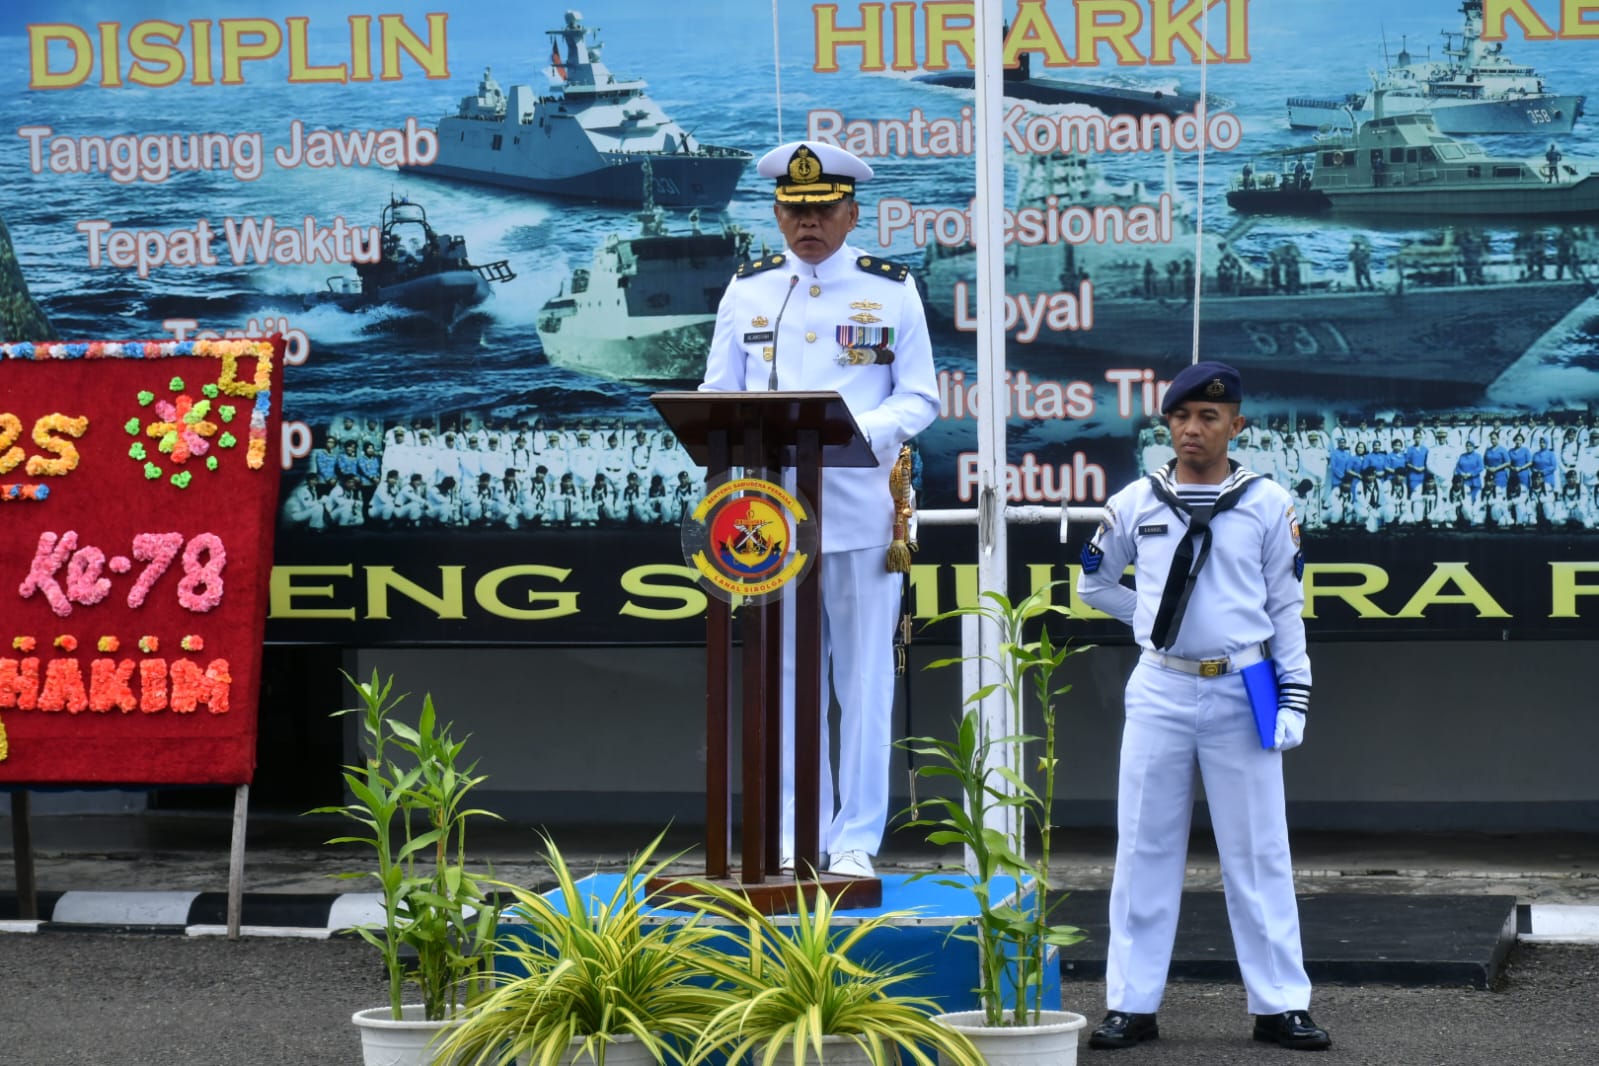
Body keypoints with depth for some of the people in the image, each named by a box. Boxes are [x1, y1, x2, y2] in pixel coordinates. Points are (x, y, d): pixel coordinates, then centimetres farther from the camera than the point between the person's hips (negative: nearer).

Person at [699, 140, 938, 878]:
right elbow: (716, 395, 10)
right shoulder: (747, 291, 10)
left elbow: (920, 400, 2)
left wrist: (858, 429, -18)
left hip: (863, 509, -2)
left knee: (864, 679, 1)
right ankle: (799, 837, 11)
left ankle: (857, 839, 6)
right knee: (788, 676, 5)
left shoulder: (892, 291, 4)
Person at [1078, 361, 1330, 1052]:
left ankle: (1279, 1005, 7)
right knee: (1144, 851, 3)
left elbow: (1286, 607, 4)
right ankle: (1131, 1005, 8)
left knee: (1259, 853, 1)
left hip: (1242, 692, -1)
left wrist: (1294, 696, -1)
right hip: (1159, 690, 1)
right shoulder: (1135, 504, 5)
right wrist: (1154, 617, 8)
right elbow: (1093, 584, 18)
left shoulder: (1268, 505, 2)